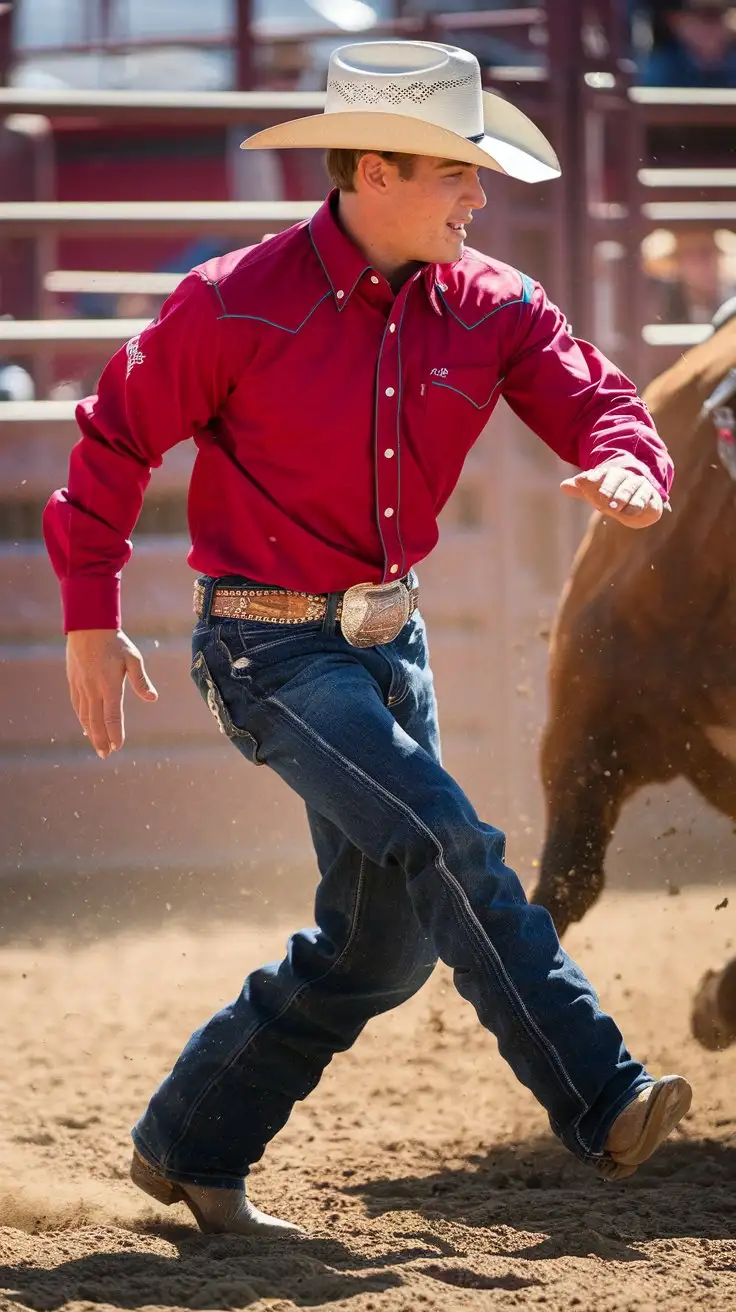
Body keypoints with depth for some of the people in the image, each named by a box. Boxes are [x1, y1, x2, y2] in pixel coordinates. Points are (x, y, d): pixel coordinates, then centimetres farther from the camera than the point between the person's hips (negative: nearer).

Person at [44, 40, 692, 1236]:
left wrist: (627, 467, -31)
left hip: (391, 641, 7)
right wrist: (91, 620, -3)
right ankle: (599, 1105, -23)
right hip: (269, 652, -7)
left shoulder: (490, 307, -1)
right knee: (450, 847, -22)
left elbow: (598, 402, -6)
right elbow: (115, 441, -5)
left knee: (382, 944, 10)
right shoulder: (239, 306, -14)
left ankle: (189, 1147, 24)